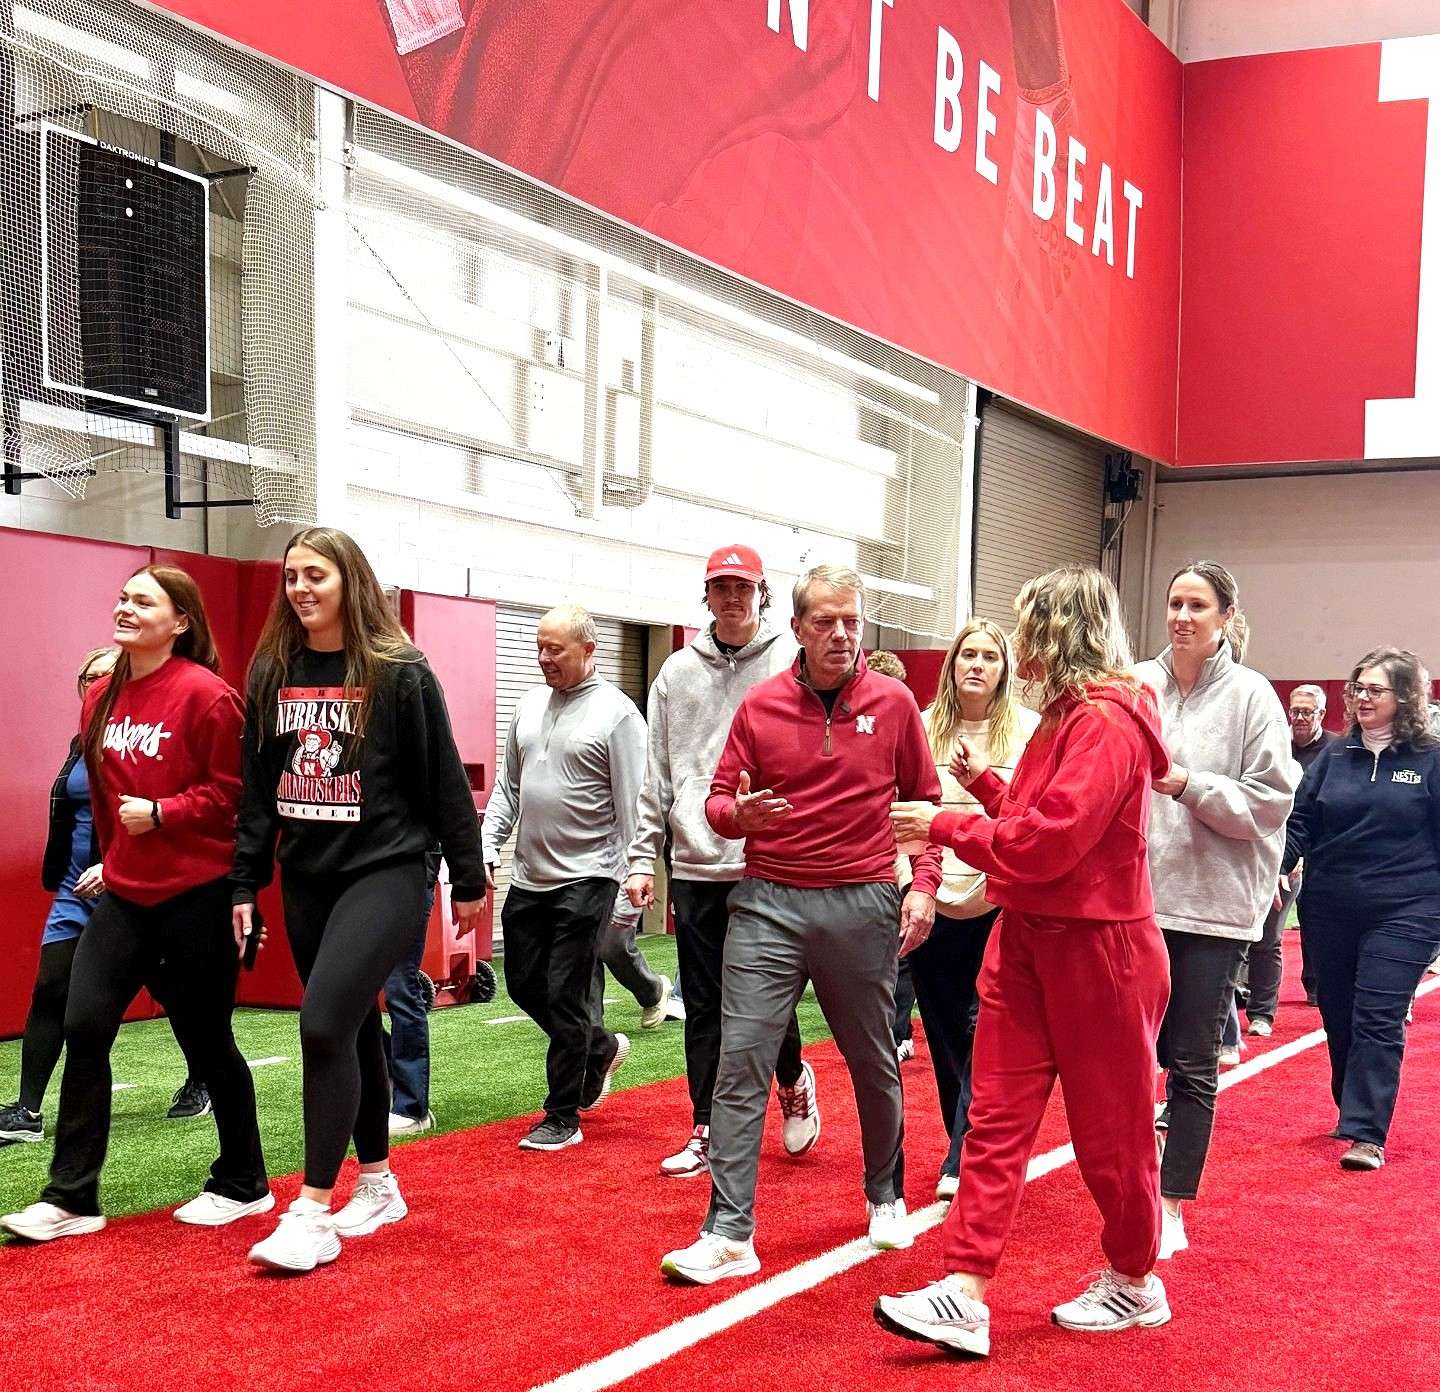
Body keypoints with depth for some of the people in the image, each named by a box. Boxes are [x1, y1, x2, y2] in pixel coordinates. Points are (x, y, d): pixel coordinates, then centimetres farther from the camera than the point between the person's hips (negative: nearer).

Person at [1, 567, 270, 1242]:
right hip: (124, 894, 6)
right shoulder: (102, 697, 8)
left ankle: (243, 1185, 24)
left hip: (196, 896, -6)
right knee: (84, 1027, -1)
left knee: (206, 1039, 5)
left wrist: (161, 814, -20)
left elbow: (233, 791, -14)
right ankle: (70, 1197, 7)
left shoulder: (204, 693, -14)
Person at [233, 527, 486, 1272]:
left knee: (324, 1023, -18)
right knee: (353, 1029, 14)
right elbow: (258, 789, 12)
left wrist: (469, 880, -3)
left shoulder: (399, 671, -8)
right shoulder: (271, 674, 7)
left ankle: (313, 1212, -10)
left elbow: (444, 782, -5)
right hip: (305, 877, 6)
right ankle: (378, 1185, 30)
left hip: (384, 871, -6)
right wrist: (245, 884, 8)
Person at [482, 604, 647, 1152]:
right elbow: (507, 788, 18)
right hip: (528, 877, 7)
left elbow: (632, 809, -11)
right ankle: (601, 1049, 37)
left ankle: (562, 1117, 10)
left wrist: (630, 886, -14)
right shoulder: (530, 706, 11)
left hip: (585, 880, -7)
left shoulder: (616, 713, -10)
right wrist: (486, 849, 6)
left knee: (566, 998, -3)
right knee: (524, 984, 14)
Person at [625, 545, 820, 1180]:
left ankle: (793, 1080, 31)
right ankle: (706, 1133, 18)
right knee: (704, 1007, 8)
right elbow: (655, 775, 11)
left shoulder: (789, 666, 0)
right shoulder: (678, 671, 10)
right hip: (695, 866, 3)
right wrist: (642, 858, 6)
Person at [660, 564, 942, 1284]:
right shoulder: (759, 705, 2)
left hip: (862, 904, 0)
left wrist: (924, 884, 0)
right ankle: (729, 1234, -3)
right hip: (769, 901, 0)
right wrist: (737, 811, -17)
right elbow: (719, 799, 6)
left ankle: (886, 1197, 36)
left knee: (874, 1062, 14)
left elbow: (924, 800, 10)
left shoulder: (894, 704, 2)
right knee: (740, 1060, -7)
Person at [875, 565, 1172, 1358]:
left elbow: (1049, 840, -24)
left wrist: (945, 827, -15)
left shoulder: (1107, 722, -18)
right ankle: (965, 1296, 1)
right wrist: (983, 782, 11)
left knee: (1109, 1124, 8)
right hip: (1026, 935, 9)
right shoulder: (1062, 717, 13)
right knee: (995, 1119, 2)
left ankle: (1135, 1282, 28)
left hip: (1094, 947, -9)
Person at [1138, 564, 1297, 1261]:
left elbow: (1271, 800, -7)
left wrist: (1186, 784, -16)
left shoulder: (1250, 695, -4)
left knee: (1193, 1063, 6)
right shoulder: (1138, 685, 2)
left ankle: (1173, 1208, 16)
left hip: (1214, 900, -2)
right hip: (1136, 893, 2)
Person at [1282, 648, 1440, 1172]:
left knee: (1377, 1021, -9)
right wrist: (1274, 869, -6)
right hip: (1329, 909, 4)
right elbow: (1300, 821, 8)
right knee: (1339, 1017, 12)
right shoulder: (1335, 756, 7)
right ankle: (1356, 1111, 28)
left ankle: (1366, 1133, -8)